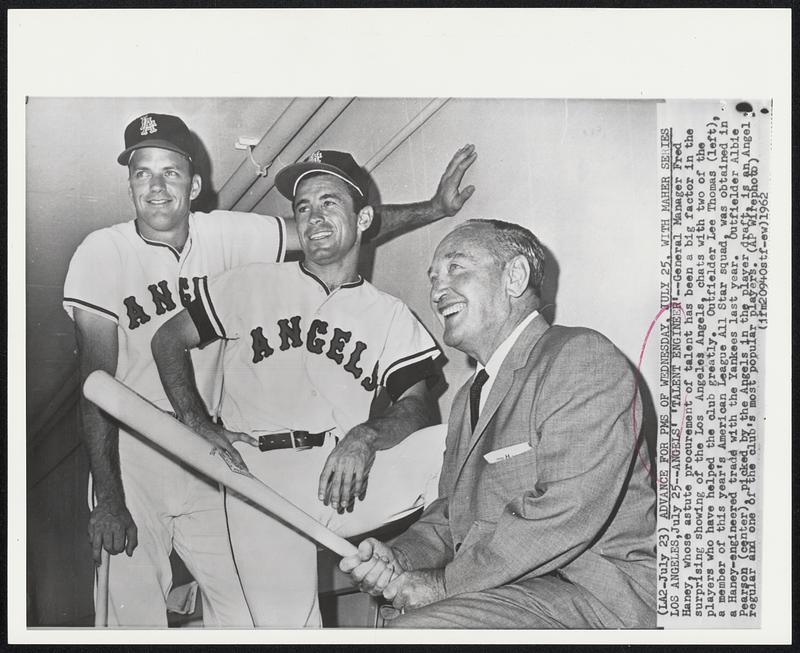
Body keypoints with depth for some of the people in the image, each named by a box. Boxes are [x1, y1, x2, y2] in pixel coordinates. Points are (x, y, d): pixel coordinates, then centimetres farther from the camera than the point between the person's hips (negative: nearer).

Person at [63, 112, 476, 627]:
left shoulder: (224, 234, -3)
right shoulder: (102, 253, -9)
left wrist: (434, 208, -10)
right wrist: (107, 500, -17)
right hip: (130, 468, -2)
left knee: (241, 613, 7)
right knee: (135, 614, 4)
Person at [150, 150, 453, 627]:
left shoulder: (390, 315, 14)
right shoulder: (251, 284, 13)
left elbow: (419, 405, 2)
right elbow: (169, 340, 17)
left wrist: (366, 436, -20)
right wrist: (198, 424, 3)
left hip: (346, 475, 1)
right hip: (260, 475, -1)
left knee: (451, 443, -24)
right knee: (286, 623, -11)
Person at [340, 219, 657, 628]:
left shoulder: (582, 357, -12)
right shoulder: (470, 397, 19)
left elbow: (565, 512, -23)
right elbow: (450, 510, 19)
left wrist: (443, 583, -17)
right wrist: (396, 558, -3)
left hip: (596, 595, -8)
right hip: (506, 588, 8)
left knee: (412, 630, -26)